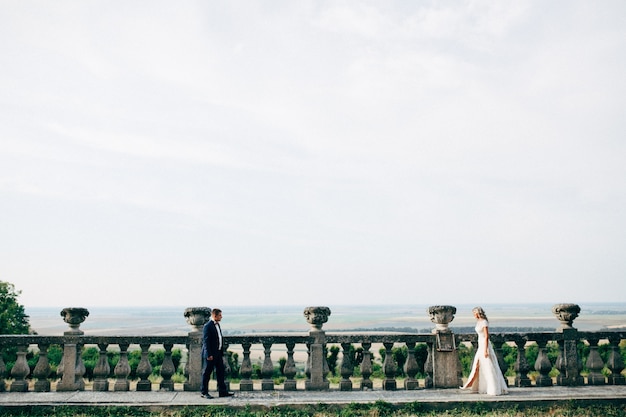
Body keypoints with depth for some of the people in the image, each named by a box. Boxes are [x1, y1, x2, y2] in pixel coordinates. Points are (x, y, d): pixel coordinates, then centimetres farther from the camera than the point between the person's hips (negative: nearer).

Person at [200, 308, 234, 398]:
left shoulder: (217, 325, 14)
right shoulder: (207, 326, -15)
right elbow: (206, 341, -19)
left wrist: (222, 353, 16)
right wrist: (209, 354, -22)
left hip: (218, 353, 9)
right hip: (211, 354, -9)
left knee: (221, 372, 10)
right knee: (207, 373, 2)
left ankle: (223, 391, 16)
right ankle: (204, 392, 11)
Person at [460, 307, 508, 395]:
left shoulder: (484, 322, -15)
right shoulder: (479, 322, 12)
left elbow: (487, 337, -19)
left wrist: (485, 350, -21)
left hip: (485, 346, -9)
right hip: (480, 346, 9)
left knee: (489, 368, -5)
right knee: (477, 366, 13)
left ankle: (495, 389, 1)